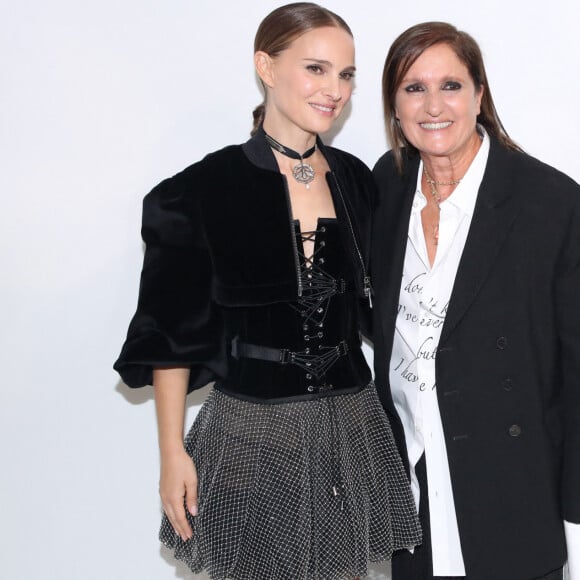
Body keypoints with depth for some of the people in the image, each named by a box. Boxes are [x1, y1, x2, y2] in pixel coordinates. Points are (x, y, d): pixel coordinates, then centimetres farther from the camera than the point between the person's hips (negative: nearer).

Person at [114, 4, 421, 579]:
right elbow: (171, 333, -6)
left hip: (350, 424, 4)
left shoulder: (357, 180, 4)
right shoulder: (205, 189, -9)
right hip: (253, 432, -4)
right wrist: (173, 453, -7)